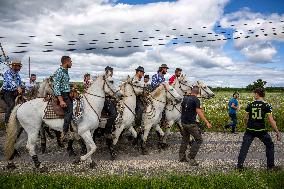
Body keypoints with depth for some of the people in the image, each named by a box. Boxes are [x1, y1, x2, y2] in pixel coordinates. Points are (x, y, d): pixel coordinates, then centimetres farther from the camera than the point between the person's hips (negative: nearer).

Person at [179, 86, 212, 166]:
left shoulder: (185, 98, 8)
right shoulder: (196, 100, -12)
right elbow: (199, 112, -20)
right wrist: (207, 122, -19)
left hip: (183, 122, 7)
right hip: (191, 123, -7)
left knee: (185, 139, 20)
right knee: (199, 139, 4)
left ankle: (182, 157, 24)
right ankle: (191, 159, -1)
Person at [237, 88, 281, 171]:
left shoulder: (250, 105, 0)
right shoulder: (267, 105, -6)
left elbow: (246, 118, 6)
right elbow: (271, 120, -9)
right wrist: (277, 132, -2)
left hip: (250, 130, 1)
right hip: (261, 130, -1)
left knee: (244, 147, 9)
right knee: (270, 146, 20)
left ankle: (239, 165, 11)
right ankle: (270, 165, 25)